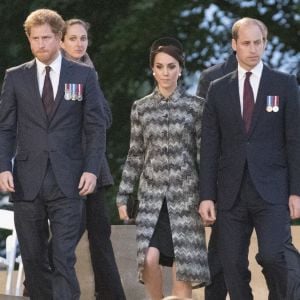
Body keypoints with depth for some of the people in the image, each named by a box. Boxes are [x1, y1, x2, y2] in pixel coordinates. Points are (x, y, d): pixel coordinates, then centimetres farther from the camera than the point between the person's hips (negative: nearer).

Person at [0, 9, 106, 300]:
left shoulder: (84, 76, 6)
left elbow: (96, 127, 4)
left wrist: (92, 169, -7)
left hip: (67, 182, -2)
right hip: (27, 181, 2)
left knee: (64, 259, -9)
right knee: (33, 258, 8)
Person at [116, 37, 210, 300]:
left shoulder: (196, 106, 1)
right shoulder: (141, 108, 7)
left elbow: (204, 153, 1)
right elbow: (135, 155, 11)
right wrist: (123, 195, 7)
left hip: (185, 193, -1)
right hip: (152, 192, 1)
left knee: (182, 264, -4)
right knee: (149, 259, -14)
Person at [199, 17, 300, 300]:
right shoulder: (218, 89, 9)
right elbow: (210, 146, 8)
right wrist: (207, 195, 2)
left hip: (271, 189, -3)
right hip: (231, 192, 3)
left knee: (271, 255, -19)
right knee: (233, 265, 1)